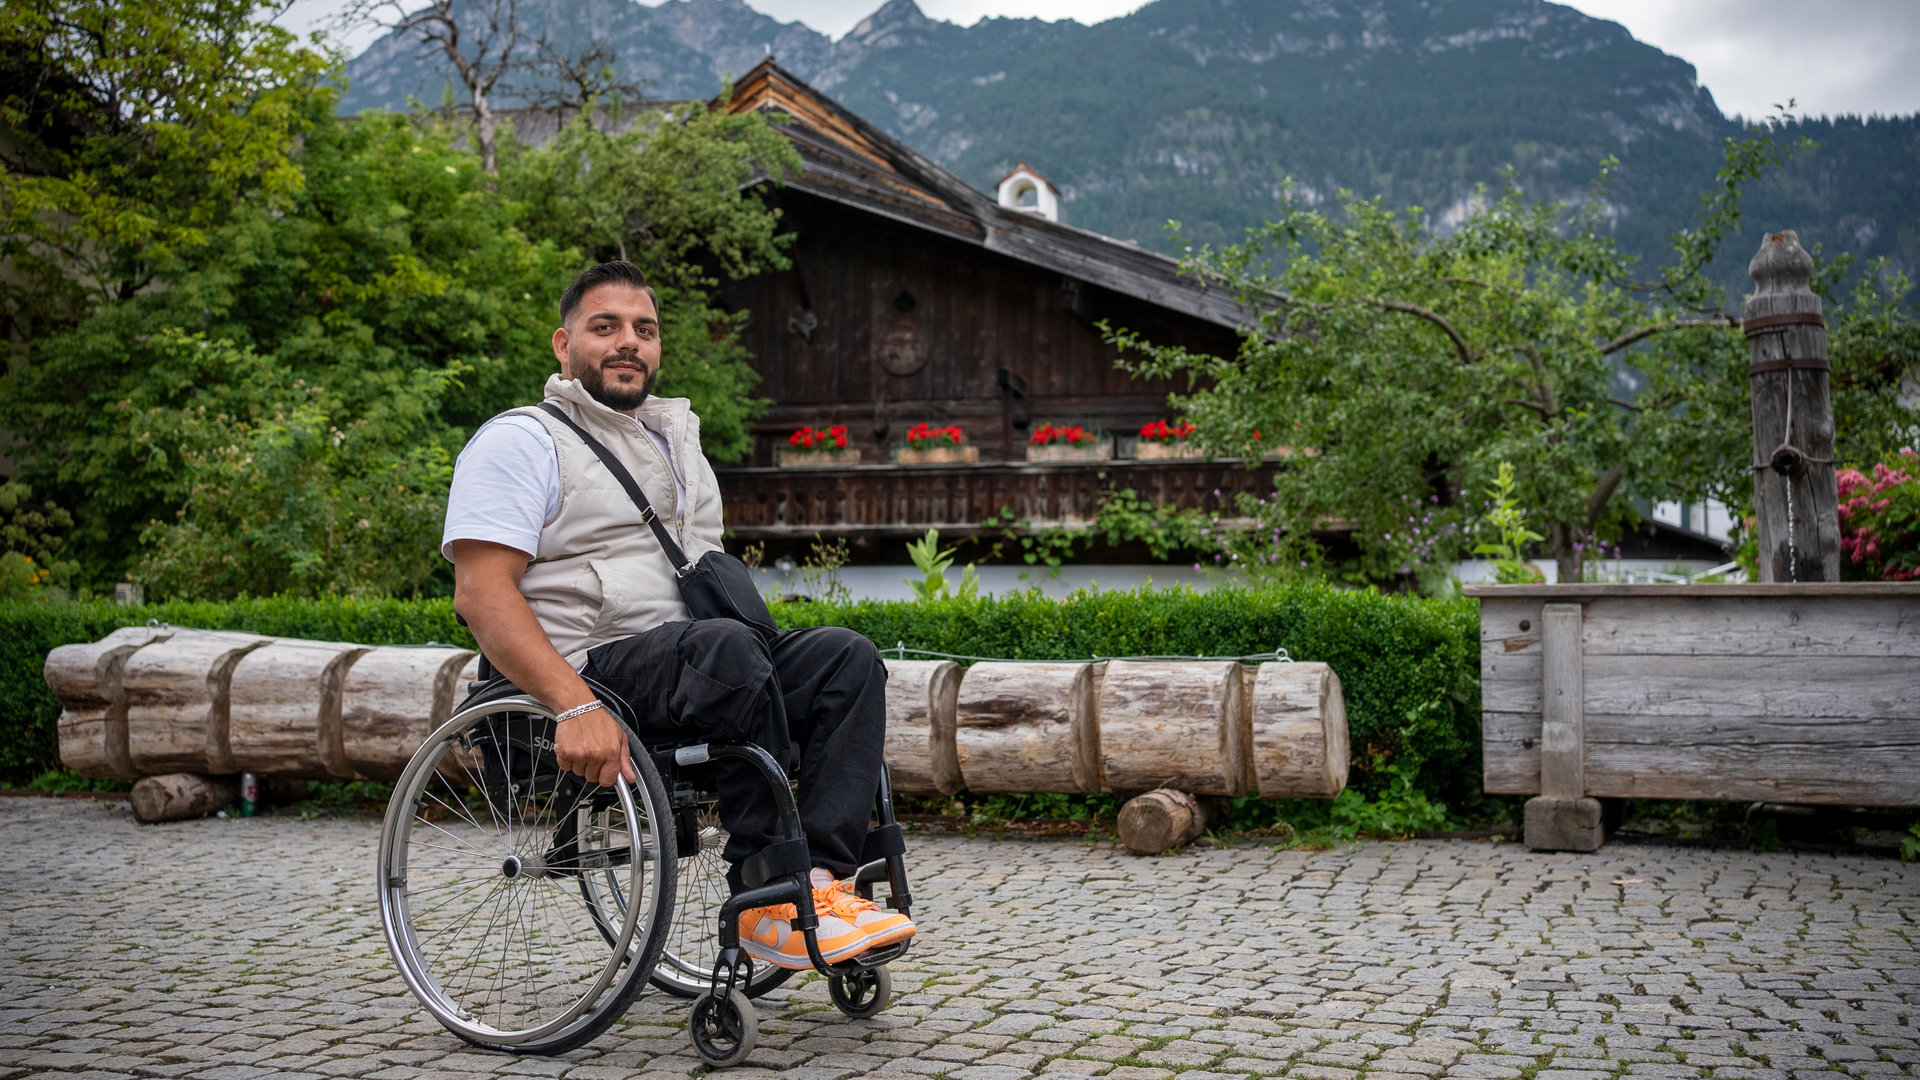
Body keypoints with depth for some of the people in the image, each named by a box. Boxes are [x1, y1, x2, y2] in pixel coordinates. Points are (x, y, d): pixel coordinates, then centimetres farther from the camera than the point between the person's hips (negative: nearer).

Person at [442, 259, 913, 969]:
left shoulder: (676, 439, 25)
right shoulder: (523, 441, 0)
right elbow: (481, 593, -13)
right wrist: (575, 705, -28)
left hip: (697, 669, 7)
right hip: (592, 667, -7)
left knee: (846, 656, -17)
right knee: (726, 647, -35)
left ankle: (819, 876, -31)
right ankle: (766, 900, -30)